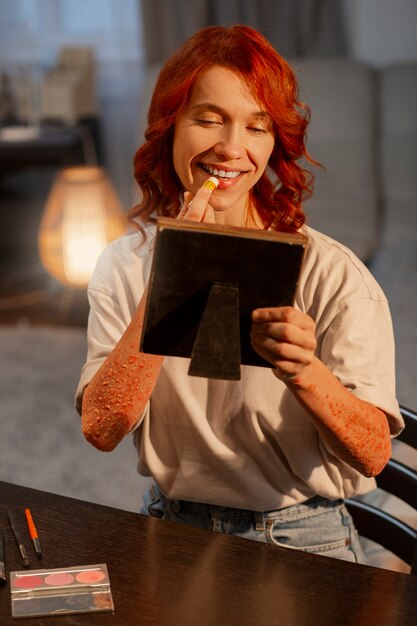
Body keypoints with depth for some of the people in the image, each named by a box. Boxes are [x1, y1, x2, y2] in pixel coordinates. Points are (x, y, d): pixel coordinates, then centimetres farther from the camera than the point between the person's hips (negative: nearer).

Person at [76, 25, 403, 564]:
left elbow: (372, 455, -12)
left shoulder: (331, 274, -9)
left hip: (301, 538, -2)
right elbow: (101, 429, -10)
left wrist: (305, 372, -31)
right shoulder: (125, 265, 1)